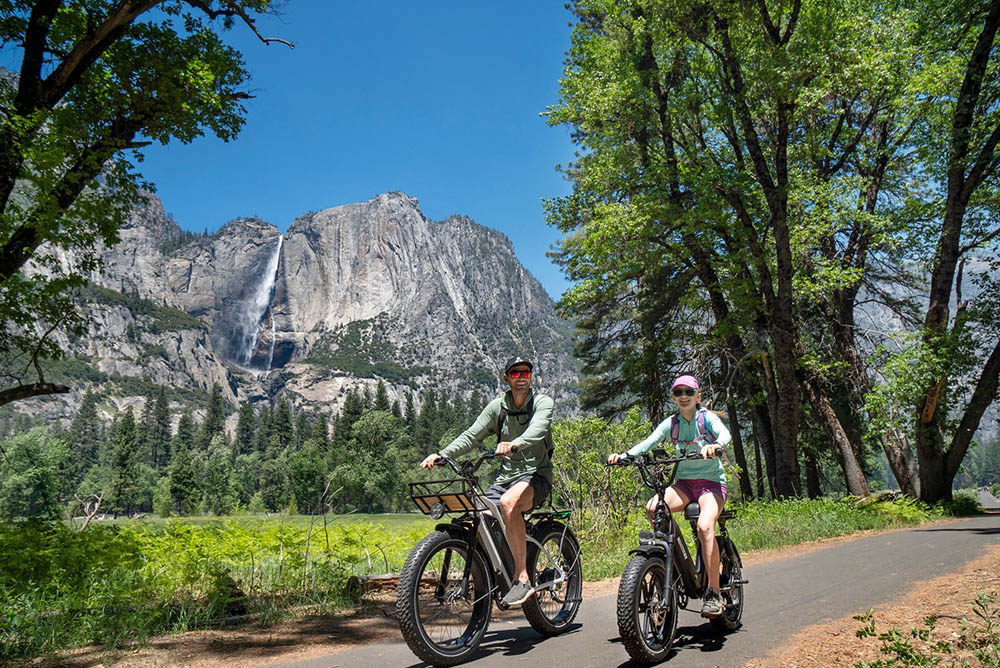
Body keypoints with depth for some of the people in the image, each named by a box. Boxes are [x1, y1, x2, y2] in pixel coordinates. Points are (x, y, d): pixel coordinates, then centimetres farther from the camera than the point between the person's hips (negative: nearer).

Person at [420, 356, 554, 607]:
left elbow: (538, 429, -25)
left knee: (508, 502, -37)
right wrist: (441, 454, -17)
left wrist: (515, 444, -47)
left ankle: (522, 579, -32)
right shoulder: (497, 406, 8)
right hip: (506, 476, 5)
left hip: (536, 475, -5)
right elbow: (471, 435, 0)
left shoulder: (542, 403, -3)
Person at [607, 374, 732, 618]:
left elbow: (725, 433, -23)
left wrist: (715, 446, -47)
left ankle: (713, 592, -19)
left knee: (705, 526, -30)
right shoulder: (671, 423, 6)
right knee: (652, 508, -26)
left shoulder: (707, 418, -3)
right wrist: (623, 455, -25)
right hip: (684, 482, 4)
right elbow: (648, 442, -7)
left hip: (711, 482, -3)